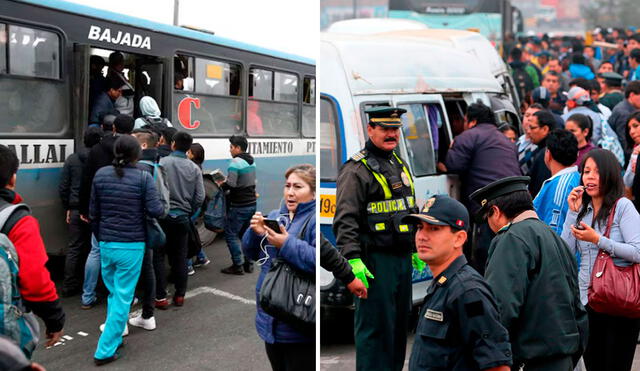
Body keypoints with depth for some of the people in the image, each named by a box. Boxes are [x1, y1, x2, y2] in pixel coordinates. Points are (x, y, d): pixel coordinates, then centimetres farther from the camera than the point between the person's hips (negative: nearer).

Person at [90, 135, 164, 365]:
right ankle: (104, 351, 2)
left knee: (113, 293, 20)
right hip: (132, 246, -4)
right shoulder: (143, 178, -10)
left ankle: (114, 338, 27)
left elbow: (94, 213, 8)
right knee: (123, 298, 1)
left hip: (106, 244, 4)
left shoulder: (100, 175, 2)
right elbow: (156, 211, -13)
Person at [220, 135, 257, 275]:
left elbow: (231, 184, -24)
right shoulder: (251, 161, 11)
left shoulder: (236, 162, -16)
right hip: (251, 204, 9)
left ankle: (238, 266, -1)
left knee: (230, 234, 0)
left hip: (239, 206, -9)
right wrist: (227, 182, 13)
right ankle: (248, 264, 20)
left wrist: (221, 186, -3)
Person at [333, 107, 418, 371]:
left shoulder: (400, 165, 18)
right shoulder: (356, 169, -9)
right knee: (374, 326, -4)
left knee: (400, 322, 16)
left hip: (403, 259, 9)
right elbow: (345, 221, -16)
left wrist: (415, 250, 24)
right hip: (375, 260, -8)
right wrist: (353, 260, -24)